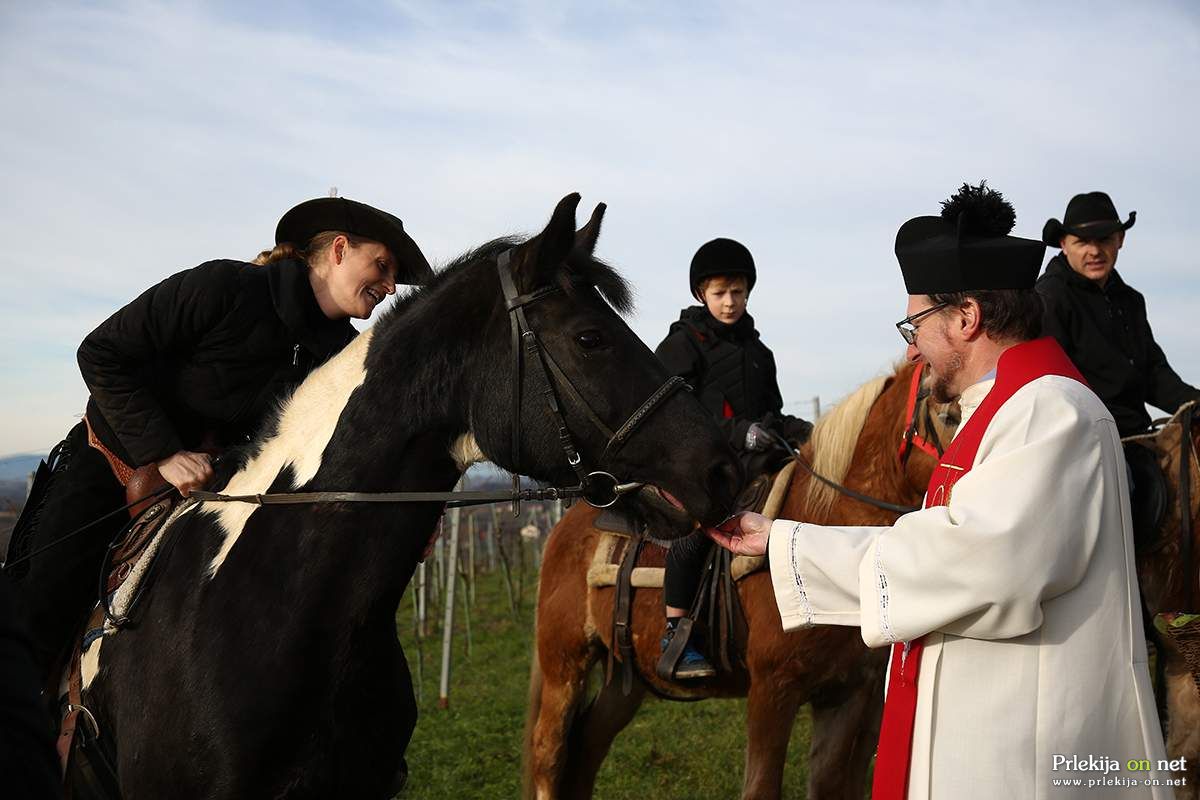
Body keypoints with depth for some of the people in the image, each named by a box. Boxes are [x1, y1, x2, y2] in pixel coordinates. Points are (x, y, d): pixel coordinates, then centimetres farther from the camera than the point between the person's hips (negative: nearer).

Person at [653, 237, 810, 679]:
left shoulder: (757, 351, 21)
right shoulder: (683, 344, 2)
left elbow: (772, 413, 25)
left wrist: (789, 429, 1)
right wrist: (737, 433, -19)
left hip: (751, 461, 7)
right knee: (696, 524, -28)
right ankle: (676, 635, -23)